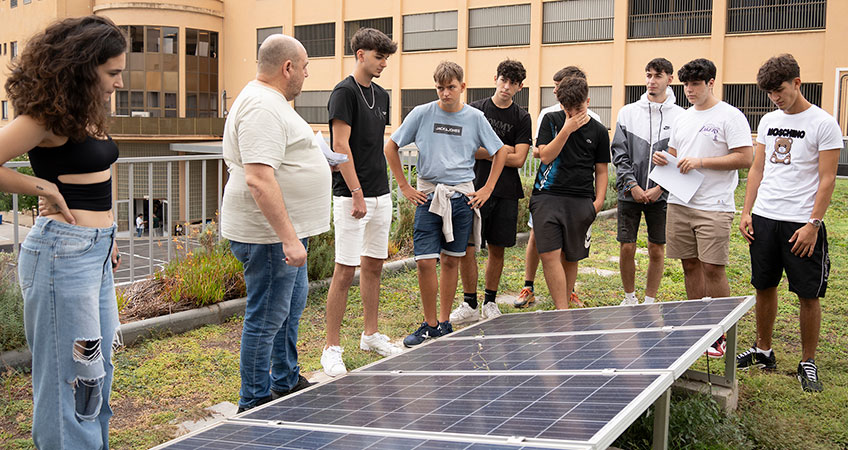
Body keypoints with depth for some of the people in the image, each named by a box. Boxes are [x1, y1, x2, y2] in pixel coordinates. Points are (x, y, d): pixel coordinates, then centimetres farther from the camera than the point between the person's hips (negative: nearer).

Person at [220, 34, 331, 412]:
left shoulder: (268, 101, 15)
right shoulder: (262, 108, -21)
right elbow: (258, 179, -29)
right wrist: (289, 238, -30)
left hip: (285, 231, 11)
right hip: (270, 235, -11)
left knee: (291, 307, 22)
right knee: (266, 318, -1)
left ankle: (286, 382, 38)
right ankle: (255, 404, 12)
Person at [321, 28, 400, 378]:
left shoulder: (381, 96, 15)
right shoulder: (345, 92, -9)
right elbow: (340, 146, -15)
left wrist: (381, 188, 16)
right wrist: (357, 193, -19)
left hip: (380, 194, 8)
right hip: (352, 196, -8)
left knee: (373, 266, 14)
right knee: (345, 270, -5)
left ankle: (371, 335, 27)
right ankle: (332, 349, 3)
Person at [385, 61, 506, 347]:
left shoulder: (475, 117, 4)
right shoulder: (422, 114, 1)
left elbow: (499, 152, 15)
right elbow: (391, 147, 7)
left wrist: (488, 189, 8)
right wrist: (404, 186, 3)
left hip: (462, 196, 1)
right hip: (428, 195, -1)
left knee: (452, 260, 7)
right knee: (425, 262, -7)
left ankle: (444, 322, 20)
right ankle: (430, 325, 9)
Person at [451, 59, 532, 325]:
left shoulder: (522, 118, 5)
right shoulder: (475, 110, 6)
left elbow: (518, 160, -4)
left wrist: (484, 152, -5)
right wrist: (502, 150, -7)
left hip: (505, 192, 1)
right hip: (475, 187, 0)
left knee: (497, 249, 6)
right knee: (466, 247, -5)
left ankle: (490, 302, 21)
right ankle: (469, 305, 5)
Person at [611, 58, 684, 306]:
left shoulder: (680, 116, 1)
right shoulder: (628, 112, 5)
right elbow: (619, 153, 2)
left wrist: (660, 187, -11)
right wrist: (632, 185, -8)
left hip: (661, 195, -1)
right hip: (630, 193, 1)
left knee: (657, 250, 5)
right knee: (627, 248, 3)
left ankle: (650, 301, 19)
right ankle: (629, 298, 21)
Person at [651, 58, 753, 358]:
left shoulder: (730, 116, -5)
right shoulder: (683, 118, 16)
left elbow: (745, 158, -12)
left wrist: (701, 161, -16)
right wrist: (663, 161, 1)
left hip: (713, 207, -6)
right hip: (679, 203, 6)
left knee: (712, 268, -7)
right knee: (690, 265, 10)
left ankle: (720, 335, 4)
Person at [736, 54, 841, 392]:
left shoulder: (823, 124, -6)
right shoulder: (769, 121, 11)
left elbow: (827, 179, -9)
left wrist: (813, 224, -15)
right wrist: (746, 212, 7)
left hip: (802, 223, -5)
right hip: (764, 218, 5)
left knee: (808, 295, 1)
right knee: (764, 287, 12)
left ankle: (808, 364, 14)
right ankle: (763, 352, 26)